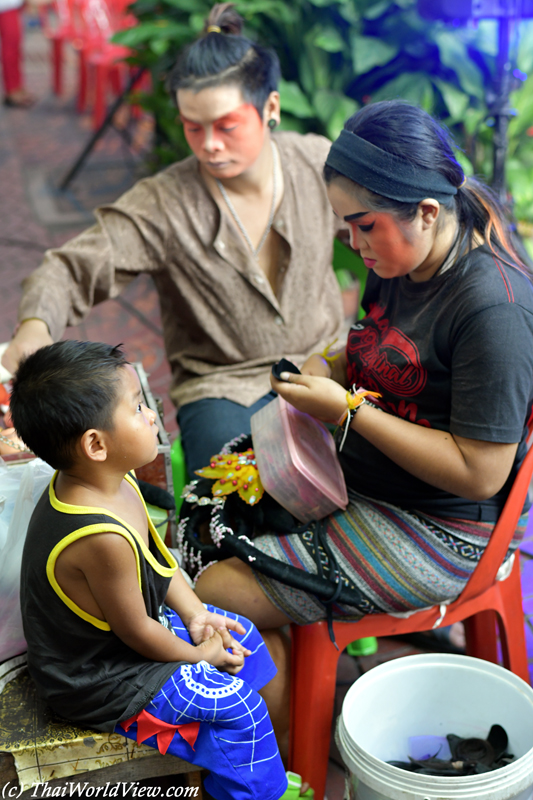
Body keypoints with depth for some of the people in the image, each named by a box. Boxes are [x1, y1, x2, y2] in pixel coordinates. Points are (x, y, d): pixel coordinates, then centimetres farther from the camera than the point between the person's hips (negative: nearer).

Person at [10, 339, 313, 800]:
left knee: (242, 635, 16)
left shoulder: (111, 482, -10)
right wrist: (197, 654, -8)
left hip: (125, 623, 10)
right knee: (235, 702, -7)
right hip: (97, 678, -10)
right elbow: (136, 632, -25)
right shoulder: (103, 538, -40)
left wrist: (194, 613, -1)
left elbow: (158, 558, 7)